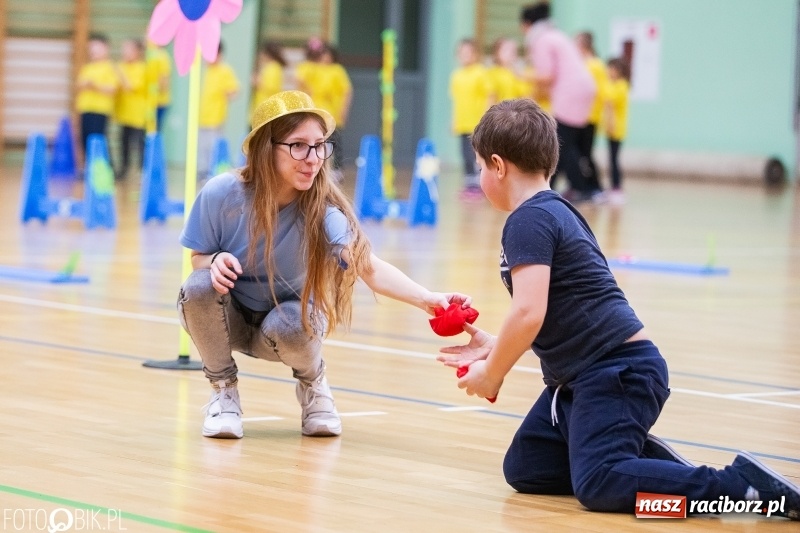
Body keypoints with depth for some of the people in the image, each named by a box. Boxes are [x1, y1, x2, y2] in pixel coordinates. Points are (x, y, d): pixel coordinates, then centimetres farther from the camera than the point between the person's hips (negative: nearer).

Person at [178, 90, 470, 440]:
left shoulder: (324, 211, -26)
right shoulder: (221, 195, -24)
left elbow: (369, 267, -40)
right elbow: (197, 260, -8)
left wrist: (426, 299, -58)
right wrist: (215, 262, -33)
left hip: (286, 318, -1)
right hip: (228, 319, 1)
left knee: (290, 325, -35)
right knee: (200, 287, -32)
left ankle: (312, 383, 3)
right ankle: (223, 390, -4)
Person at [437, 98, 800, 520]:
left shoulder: (529, 221, -14)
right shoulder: (554, 212, 17)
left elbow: (528, 314, -25)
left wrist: (491, 374, -10)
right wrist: (494, 348, 23)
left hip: (619, 372, -10)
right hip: (581, 376, 10)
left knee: (597, 484, -21)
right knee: (524, 470, 10)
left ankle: (746, 484, -22)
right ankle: (646, 458, 8)